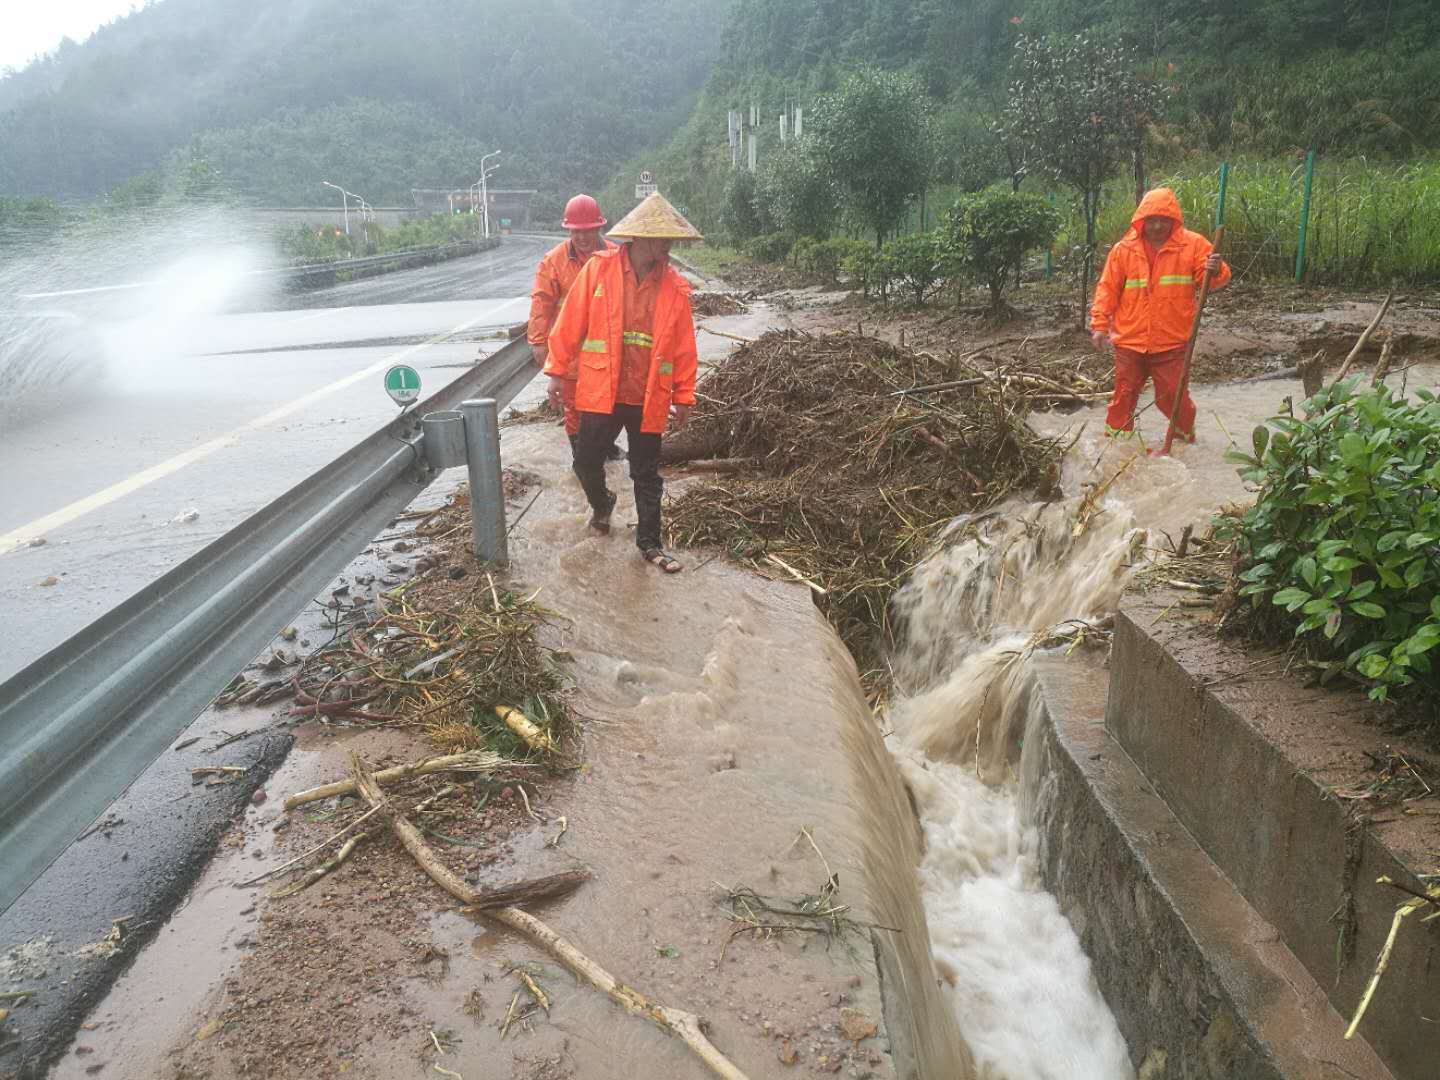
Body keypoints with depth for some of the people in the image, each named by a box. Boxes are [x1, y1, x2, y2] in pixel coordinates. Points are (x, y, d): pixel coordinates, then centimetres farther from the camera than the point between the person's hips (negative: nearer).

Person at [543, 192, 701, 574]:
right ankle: (601, 503, 42)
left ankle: (650, 543, 24)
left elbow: (683, 346, 2)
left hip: (649, 399, 1)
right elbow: (571, 324, -2)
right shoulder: (598, 269, -7)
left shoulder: (675, 286, -3)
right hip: (601, 392, -1)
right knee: (586, 462, 9)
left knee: (647, 476, 10)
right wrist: (557, 371, 0)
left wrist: (684, 396, 3)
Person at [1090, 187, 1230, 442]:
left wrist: (1215, 271, -27)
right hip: (1130, 341, 1)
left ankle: (1185, 436, 27)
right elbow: (1108, 289, 2)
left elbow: (1214, 279, -4)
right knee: (1124, 394, 11)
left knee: (1172, 395, 4)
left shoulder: (1193, 244, -3)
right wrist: (1099, 324, -4)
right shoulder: (1124, 249, 1)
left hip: (1171, 342, -1)